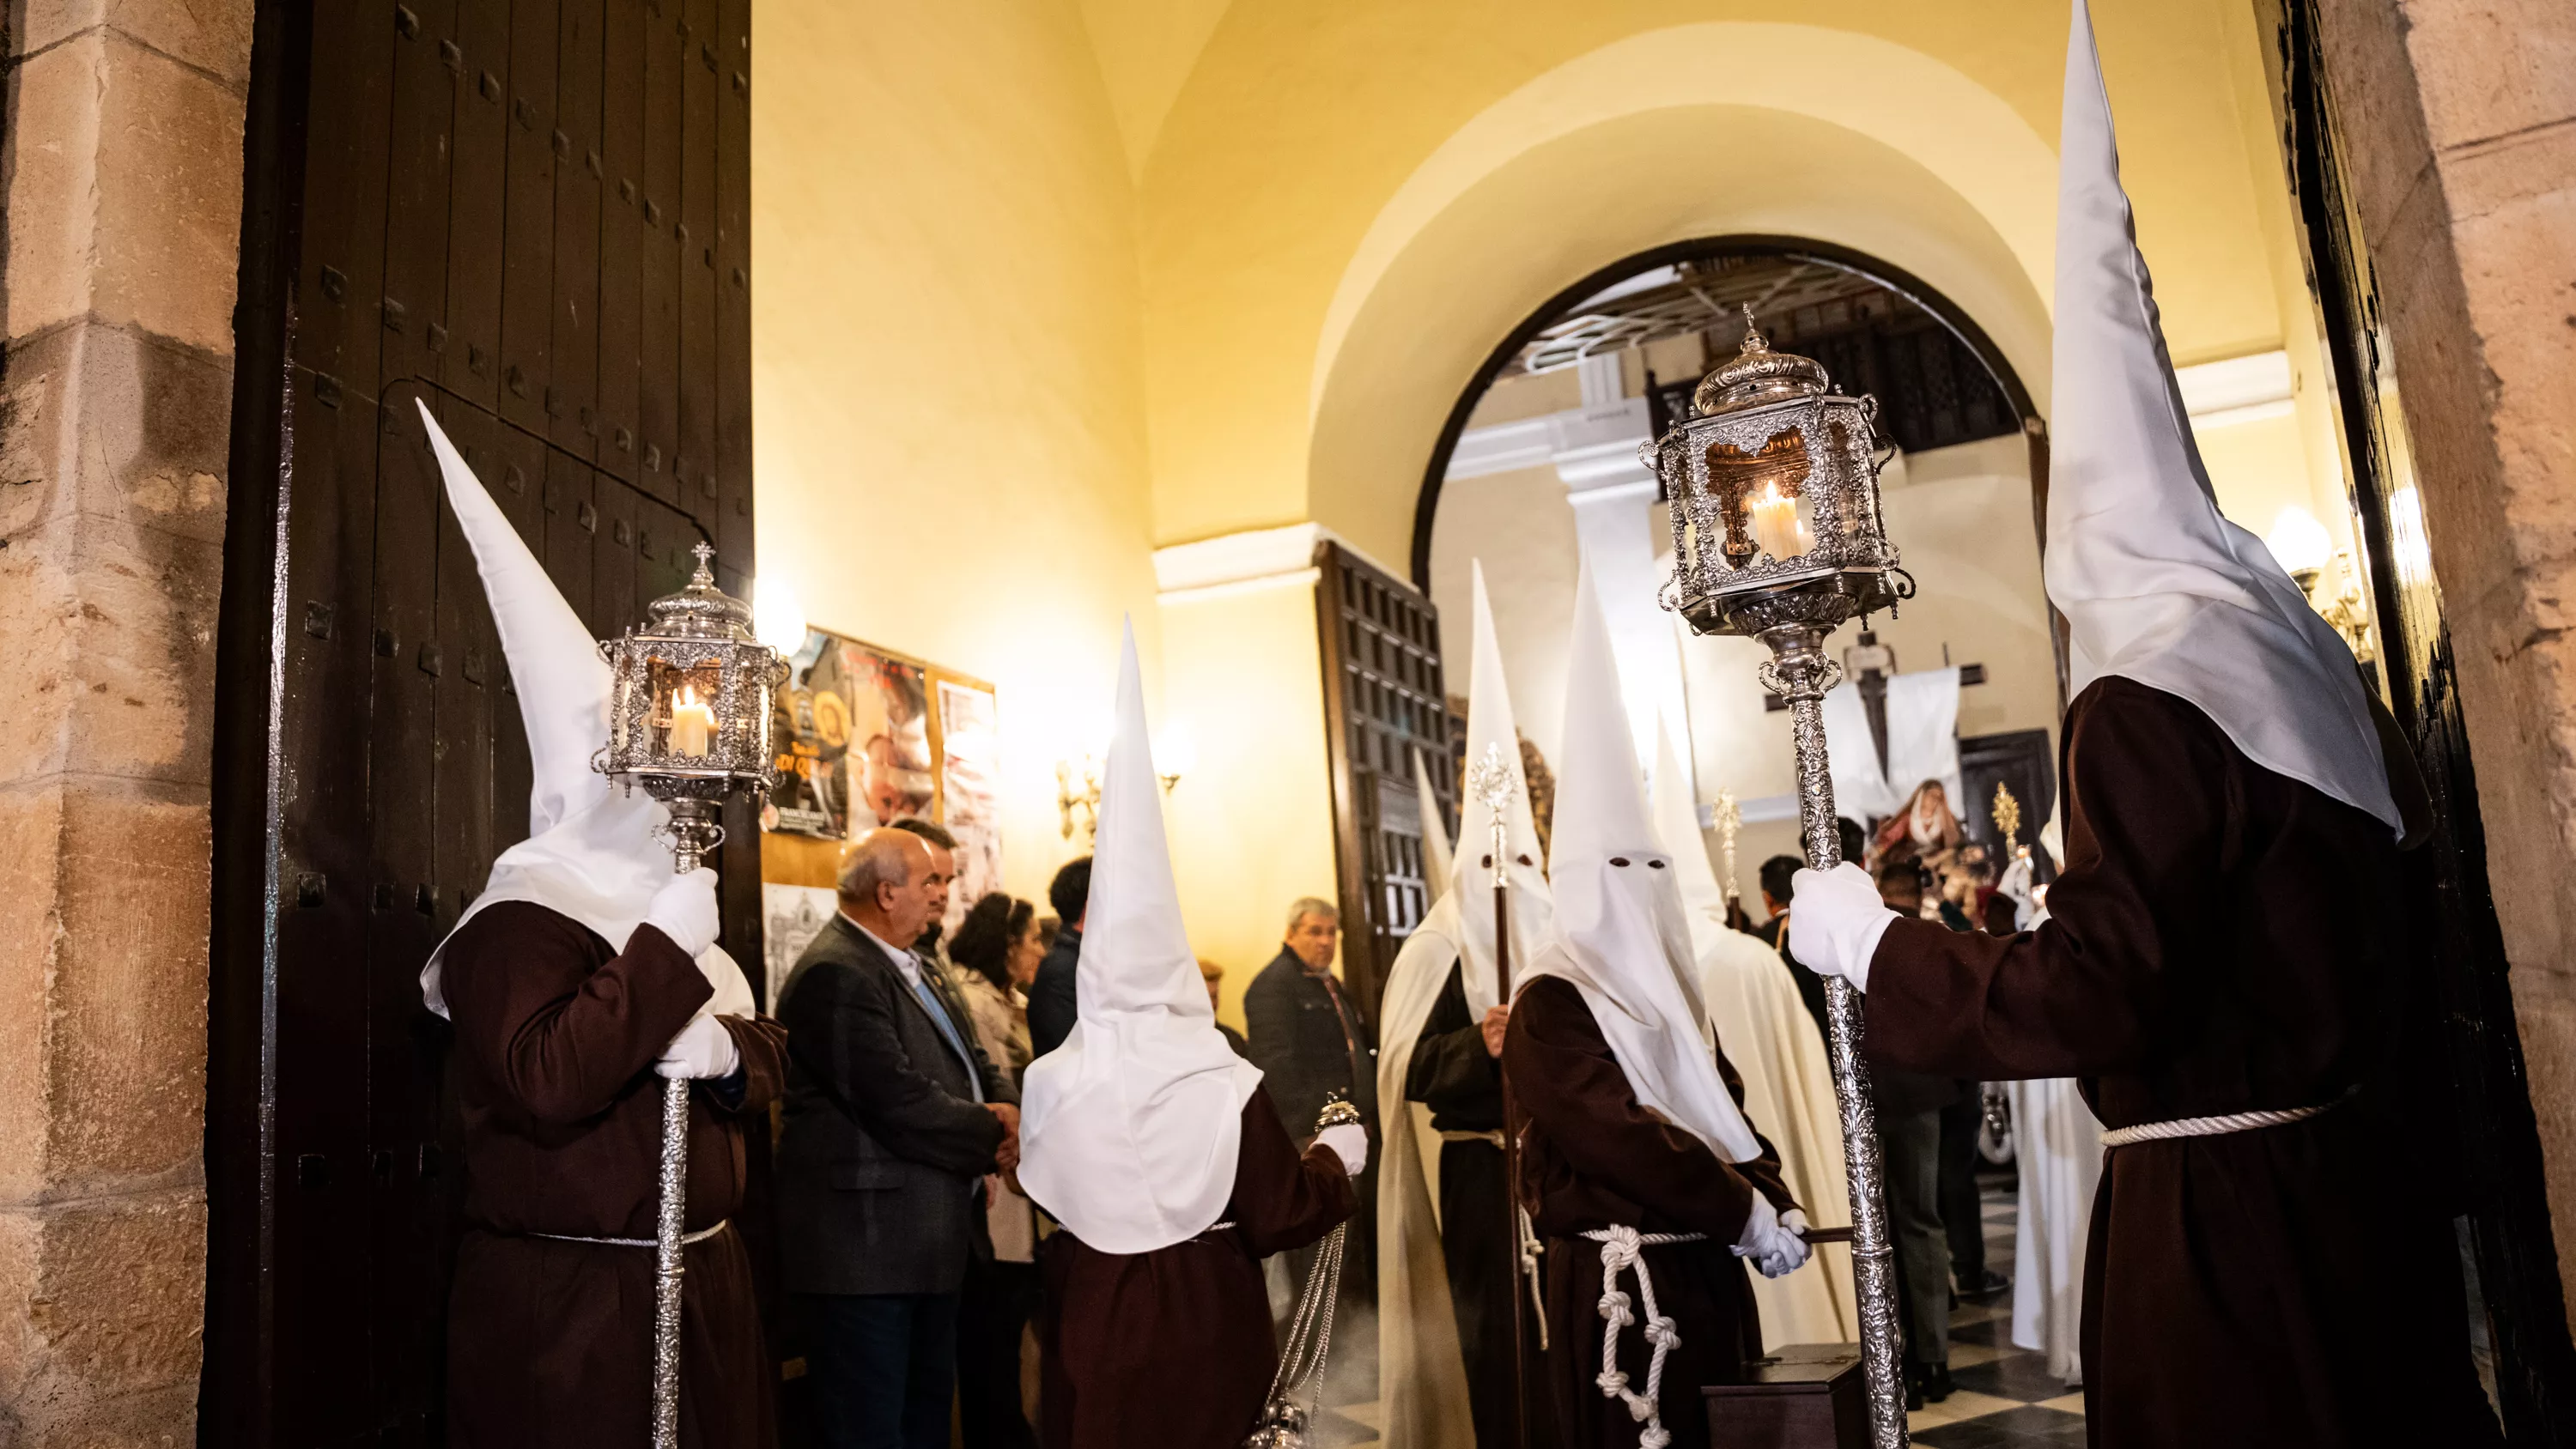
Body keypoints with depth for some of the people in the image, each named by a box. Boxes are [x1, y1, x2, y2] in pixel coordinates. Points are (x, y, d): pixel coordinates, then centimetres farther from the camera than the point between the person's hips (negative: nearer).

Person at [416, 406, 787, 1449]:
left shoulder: (665, 912, 16)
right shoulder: (518, 924, -13)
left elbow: (768, 1061, 13)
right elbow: (545, 1082, -30)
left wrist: (729, 1051, -10)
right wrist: (665, 949, -23)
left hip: (699, 1284, 9)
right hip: (569, 1309, -8)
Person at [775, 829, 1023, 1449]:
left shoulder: (913, 966, 14)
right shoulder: (835, 974, -19)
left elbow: (973, 1061, 15)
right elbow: (899, 1102, -26)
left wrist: (1009, 1111, -7)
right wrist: (994, 1134, -11)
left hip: (932, 1236, 10)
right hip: (866, 1247, -10)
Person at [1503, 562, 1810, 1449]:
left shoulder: (1666, 995, 13)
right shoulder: (1548, 1006, -13)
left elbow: (1725, 1111, 13)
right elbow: (1619, 1135, -21)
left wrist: (1776, 1205, -3)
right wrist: (1745, 1211, -17)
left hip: (1706, 1266, 8)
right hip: (1618, 1281, -8)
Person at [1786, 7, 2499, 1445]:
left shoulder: (2148, 693, -19)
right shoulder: (2302, 651, 7)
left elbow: (2100, 996, -24)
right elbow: (2395, 928, 15)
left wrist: (1865, 938, -13)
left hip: (2225, 1212, -8)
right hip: (2364, 1166, 8)